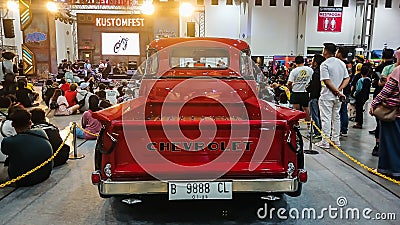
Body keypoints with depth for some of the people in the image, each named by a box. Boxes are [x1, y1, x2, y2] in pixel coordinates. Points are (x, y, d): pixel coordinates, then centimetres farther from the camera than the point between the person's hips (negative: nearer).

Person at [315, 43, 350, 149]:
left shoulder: (325, 64, -13)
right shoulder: (342, 63, 10)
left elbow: (327, 81, -19)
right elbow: (347, 79, 7)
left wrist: (337, 92, -13)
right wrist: (339, 90, -5)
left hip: (327, 96, -7)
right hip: (337, 96, 7)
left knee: (326, 118, -4)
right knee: (336, 117, 14)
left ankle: (325, 142, -1)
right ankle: (336, 140, 21)